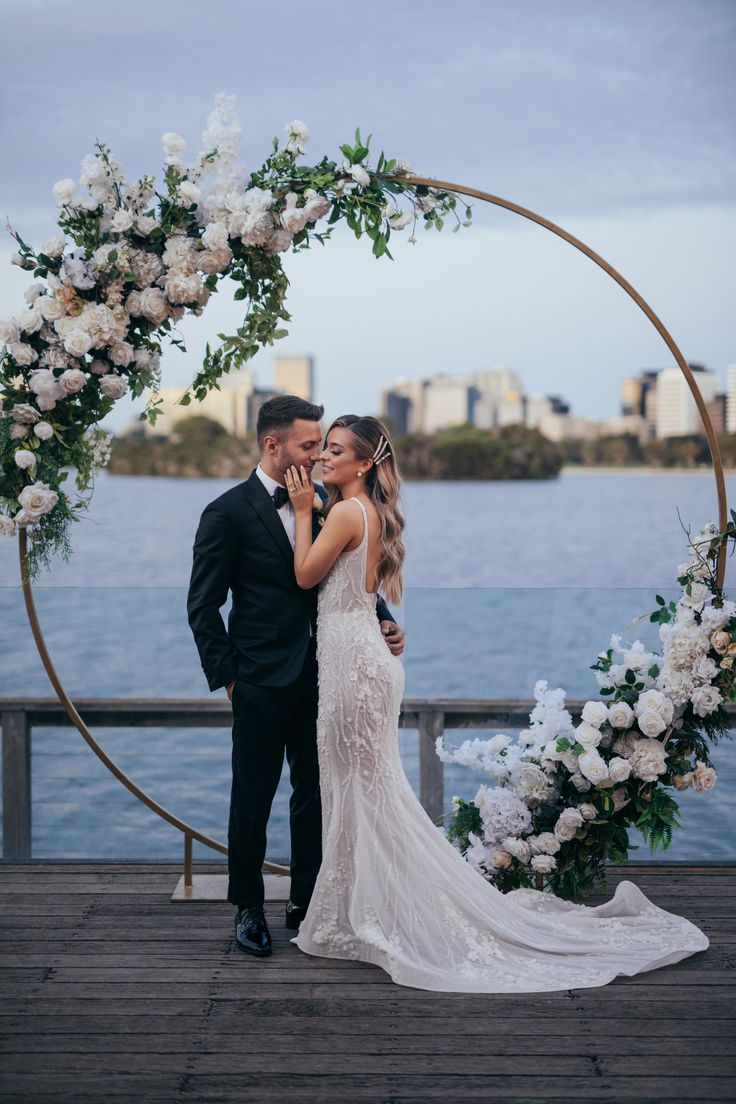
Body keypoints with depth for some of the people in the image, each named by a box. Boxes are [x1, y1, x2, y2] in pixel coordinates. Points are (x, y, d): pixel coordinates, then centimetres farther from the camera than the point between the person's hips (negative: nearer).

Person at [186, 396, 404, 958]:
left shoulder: (320, 503, 6)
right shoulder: (228, 513, -10)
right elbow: (202, 606, -7)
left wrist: (382, 619, -4)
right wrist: (227, 675, -8)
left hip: (318, 675, 5)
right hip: (262, 684, -5)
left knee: (315, 794, 12)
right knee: (253, 800, 7)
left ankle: (307, 902, 26)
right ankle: (249, 908, 22)